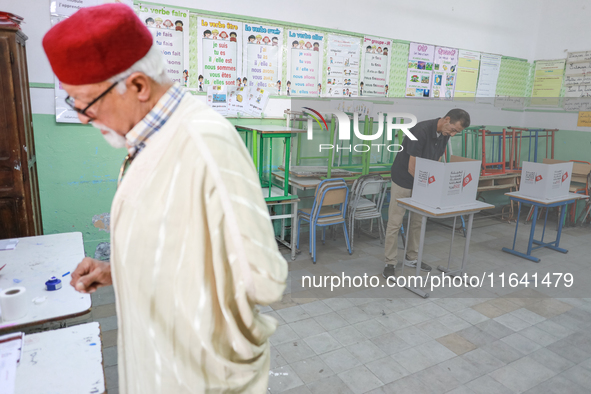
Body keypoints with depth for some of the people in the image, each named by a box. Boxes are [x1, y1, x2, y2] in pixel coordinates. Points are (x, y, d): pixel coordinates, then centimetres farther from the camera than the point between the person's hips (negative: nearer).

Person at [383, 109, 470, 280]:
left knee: (418, 221, 13)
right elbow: (412, 167, -28)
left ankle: (411, 258, 26)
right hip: (403, 180, -8)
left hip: (421, 182, 8)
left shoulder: (444, 134, -4)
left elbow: (436, 160, 7)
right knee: (395, 223, -2)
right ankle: (390, 263, 6)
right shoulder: (421, 130, -29)